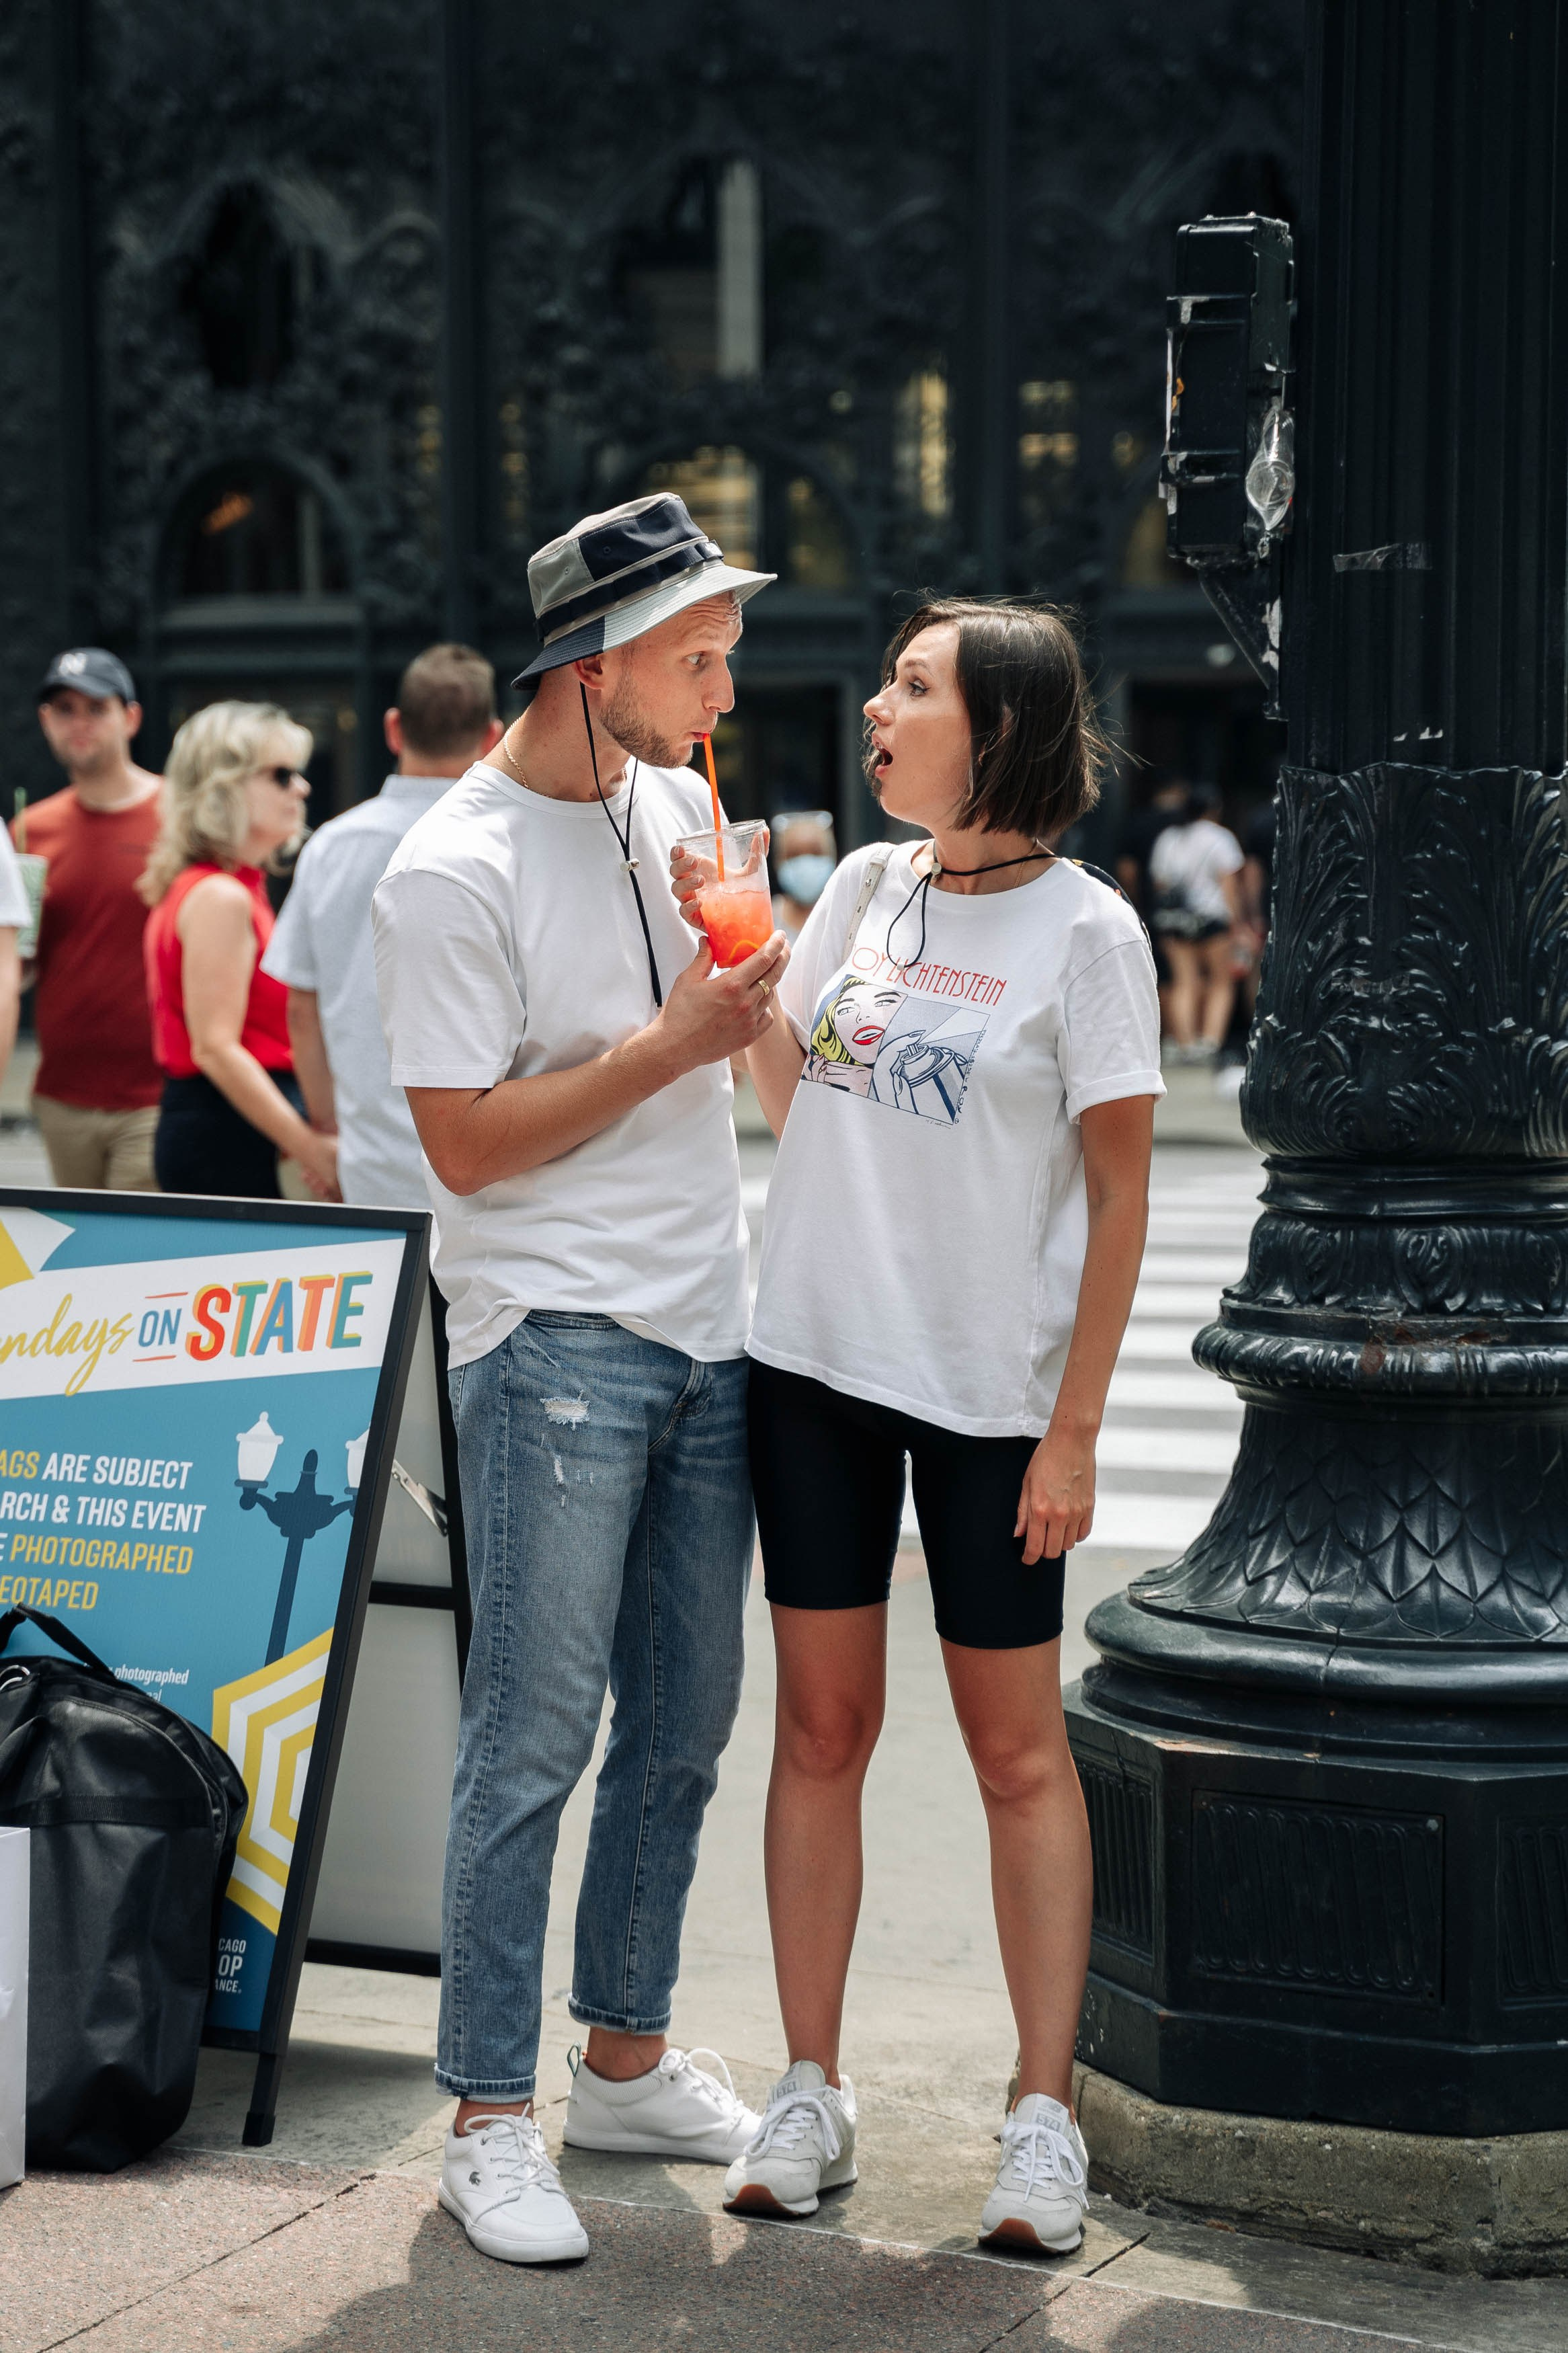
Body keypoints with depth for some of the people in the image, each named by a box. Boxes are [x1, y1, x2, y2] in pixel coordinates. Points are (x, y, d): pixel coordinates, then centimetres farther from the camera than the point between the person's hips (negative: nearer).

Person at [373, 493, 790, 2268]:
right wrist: (669, 1045, -16)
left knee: (682, 1726, 12)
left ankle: (628, 2057, 25)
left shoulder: (678, 804, 11)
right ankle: (488, 2121, 2)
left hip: (709, 1335, 7)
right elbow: (467, 1147, -15)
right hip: (554, 1339, -7)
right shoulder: (452, 874, -12)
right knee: (535, 1736, -6)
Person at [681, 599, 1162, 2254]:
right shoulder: (866, 887, 7)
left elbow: (1119, 1191, -8)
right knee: (822, 1726, 8)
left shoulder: (1083, 928, -8)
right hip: (816, 1363, 5)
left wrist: (1075, 1431, -10)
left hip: (990, 1391, -5)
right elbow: (787, 1092, 14)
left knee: (1017, 1750, 4)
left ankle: (1044, 2118, 12)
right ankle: (811, 2092, 18)